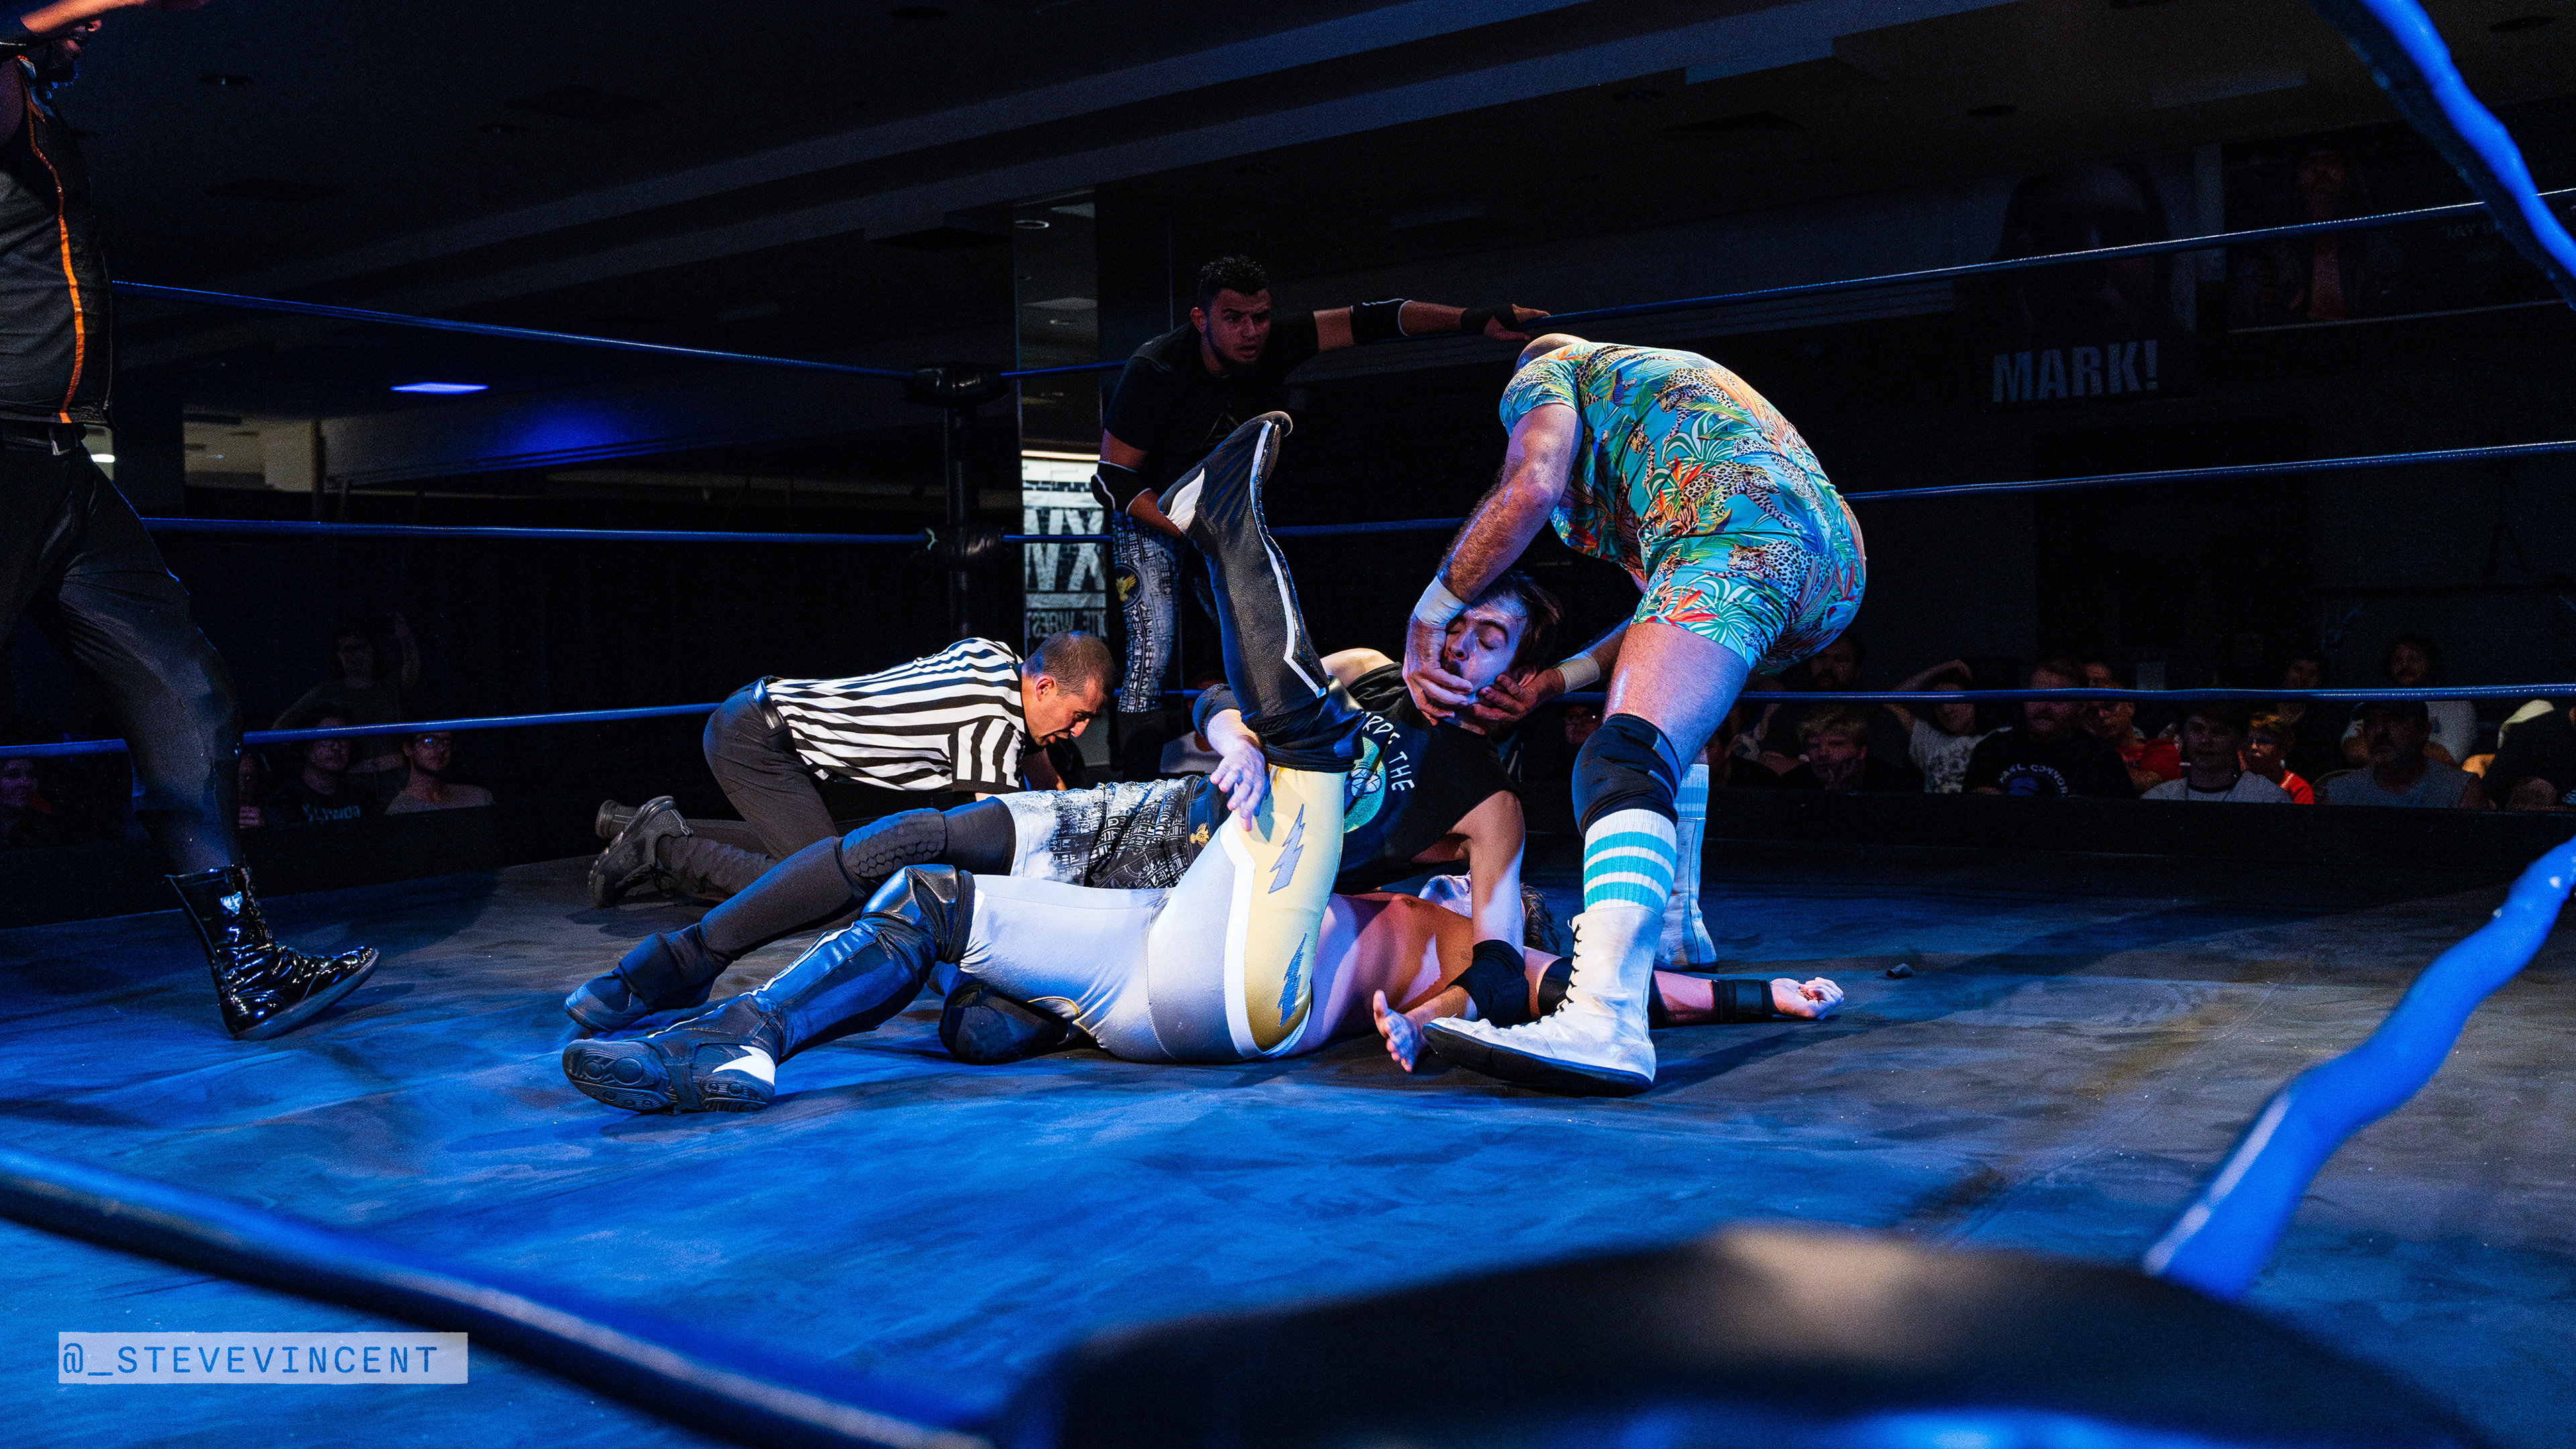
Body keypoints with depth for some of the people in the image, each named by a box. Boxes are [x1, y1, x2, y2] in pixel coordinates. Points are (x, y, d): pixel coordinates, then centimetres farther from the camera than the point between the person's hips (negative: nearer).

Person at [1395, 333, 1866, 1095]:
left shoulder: (1544, 375, 20)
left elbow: (1529, 489, -5)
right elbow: (1673, 611, 31)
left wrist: (1426, 621, 0)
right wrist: (1558, 680, 26)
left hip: (1739, 539, -9)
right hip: (1837, 561, 9)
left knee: (1623, 759, -26)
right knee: (1676, 710, 35)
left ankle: (1606, 1018, -48)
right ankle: (1668, 921, 33)